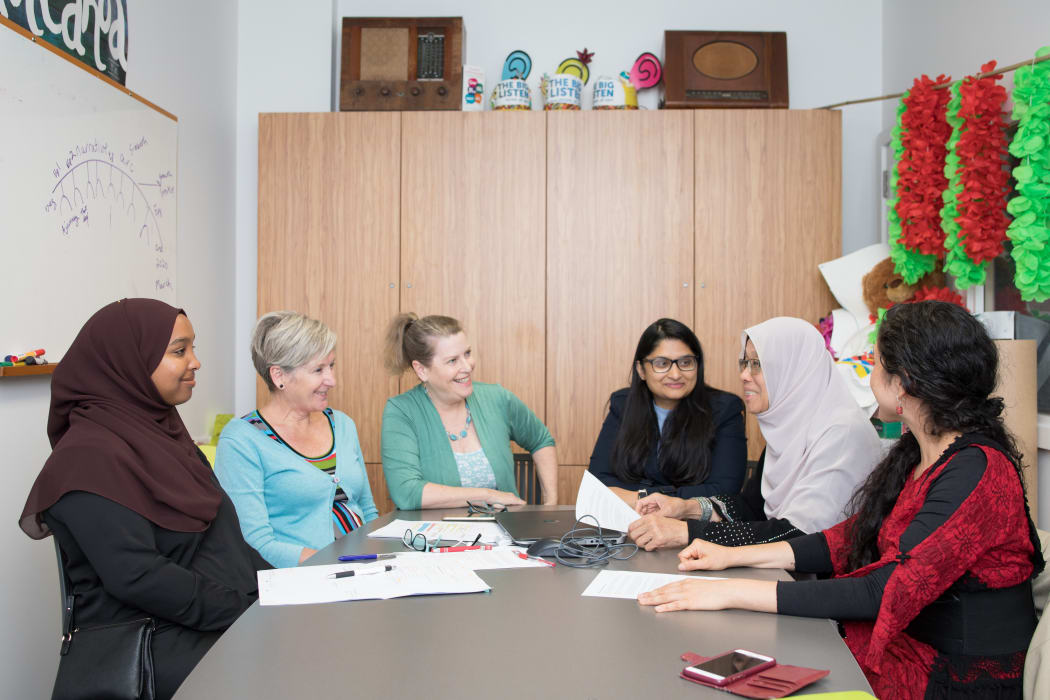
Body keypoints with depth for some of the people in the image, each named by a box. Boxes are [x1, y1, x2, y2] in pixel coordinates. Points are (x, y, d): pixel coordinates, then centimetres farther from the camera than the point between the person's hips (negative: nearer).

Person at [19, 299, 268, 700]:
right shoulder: (94, 456, -15)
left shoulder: (159, 429, 12)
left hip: (226, 615, 8)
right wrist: (246, 608, -19)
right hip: (156, 646, -8)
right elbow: (137, 577, -22)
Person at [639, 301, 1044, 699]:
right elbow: (855, 538, 11)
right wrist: (735, 556, 6)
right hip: (910, 646, 8)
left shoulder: (977, 473, -23)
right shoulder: (921, 451, 6)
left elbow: (887, 591, -27)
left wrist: (734, 593, -27)